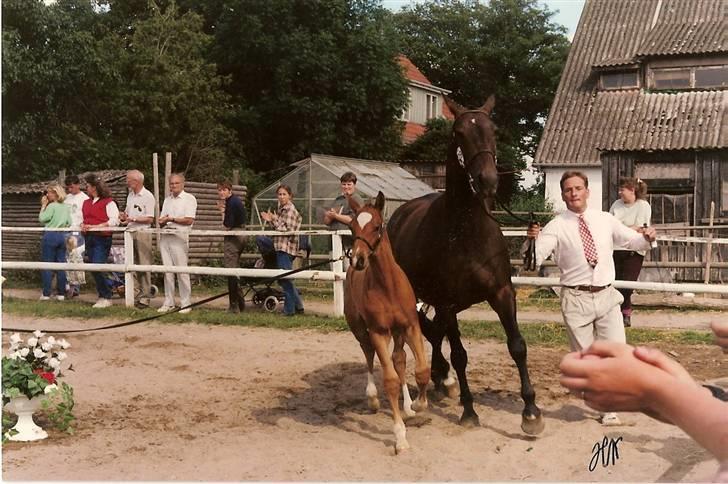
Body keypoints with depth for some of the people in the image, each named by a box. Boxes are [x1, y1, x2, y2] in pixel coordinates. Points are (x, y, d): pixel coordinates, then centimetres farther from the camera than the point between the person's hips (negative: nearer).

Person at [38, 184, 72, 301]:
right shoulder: (66, 207, 9)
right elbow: (69, 223, 11)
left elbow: (41, 219, -11)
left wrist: (43, 206, -3)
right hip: (62, 236, 6)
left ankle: (46, 293, 0)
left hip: (50, 235, -6)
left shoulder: (52, 206, -10)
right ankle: (61, 293, 8)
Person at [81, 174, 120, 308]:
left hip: (102, 238, -7)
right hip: (89, 238, 8)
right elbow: (82, 218, 23)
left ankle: (106, 298, -3)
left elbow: (114, 221, -14)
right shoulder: (86, 203, 17)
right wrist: (82, 225, -1)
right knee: (94, 270, 9)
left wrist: (95, 226, -18)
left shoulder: (108, 202, -6)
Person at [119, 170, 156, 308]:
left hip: (143, 233, -8)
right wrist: (124, 216, 4)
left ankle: (145, 296, -3)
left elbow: (150, 219, -12)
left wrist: (133, 219, -17)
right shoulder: (130, 195, 15)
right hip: (131, 232, 8)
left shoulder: (148, 196, -8)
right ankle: (138, 293, 14)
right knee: (133, 265, 8)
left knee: (144, 265, -5)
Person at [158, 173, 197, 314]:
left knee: (182, 271, -7)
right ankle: (168, 303, 10)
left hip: (179, 236, -6)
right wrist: (162, 221, -4)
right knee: (167, 270, 5)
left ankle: (186, 304, -2)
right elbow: (161, 221, 19)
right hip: (165, 237, 6)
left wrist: (171, 219, -9)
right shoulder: (167, 200, 22)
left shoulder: (189, 199, 1)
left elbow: (189, 220, -10)